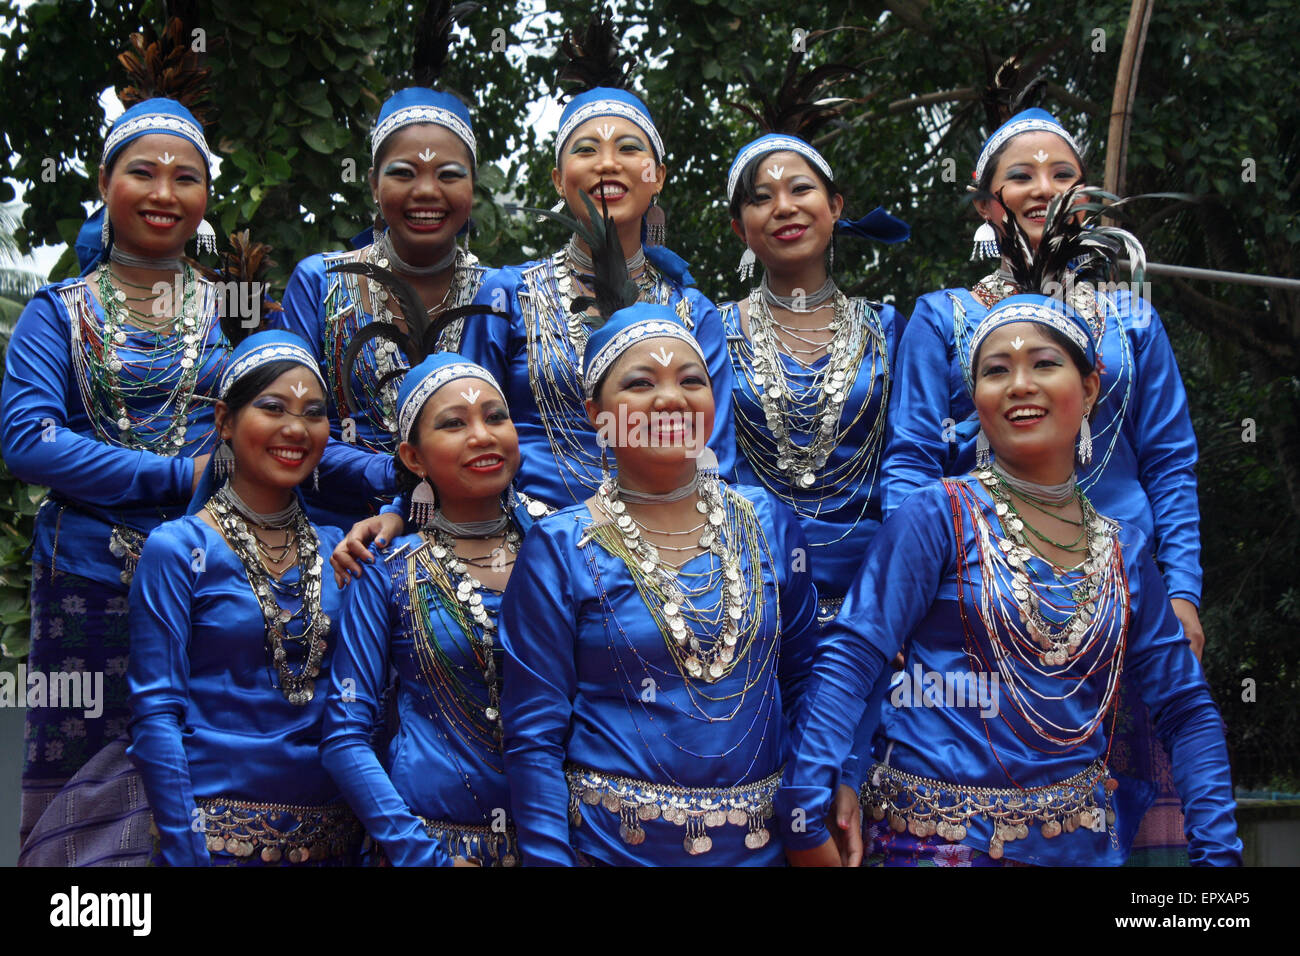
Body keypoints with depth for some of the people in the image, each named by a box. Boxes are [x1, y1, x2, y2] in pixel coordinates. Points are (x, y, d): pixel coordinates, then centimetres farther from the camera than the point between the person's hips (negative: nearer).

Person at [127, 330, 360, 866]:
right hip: (219, 830, -4)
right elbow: (155, 711, -10)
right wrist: (183, 848, -15)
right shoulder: (178, 549, -6)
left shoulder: (337, 548, 7)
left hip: (332, 831, 4)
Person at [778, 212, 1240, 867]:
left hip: (1081, 839, 4)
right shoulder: (939, 516, -6)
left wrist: (1218, 849, -1)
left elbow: (1185, 710, 9)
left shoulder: (1124, 552, 7)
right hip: (940, 837, -4)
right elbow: (849, 658, -13)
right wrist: (805, 816, -22)